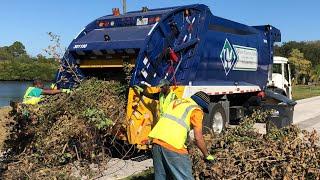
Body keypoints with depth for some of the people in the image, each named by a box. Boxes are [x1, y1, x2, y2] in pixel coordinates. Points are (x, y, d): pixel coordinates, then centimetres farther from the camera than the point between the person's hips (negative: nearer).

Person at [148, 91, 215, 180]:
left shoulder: (176, 101, 24)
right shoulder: (196, 110, 3)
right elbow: (198, 138, -2)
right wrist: (207, 155, 12)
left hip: (156, 140, 7)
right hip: (173, 144, -7)